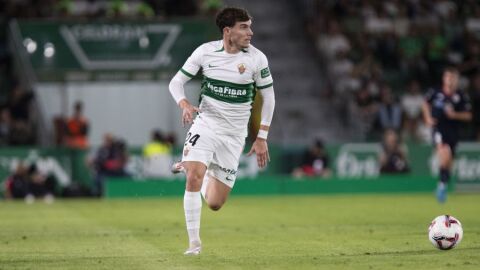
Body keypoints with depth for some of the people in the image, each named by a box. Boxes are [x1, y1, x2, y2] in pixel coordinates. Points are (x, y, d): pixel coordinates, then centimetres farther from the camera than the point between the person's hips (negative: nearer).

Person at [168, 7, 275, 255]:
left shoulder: (257, 58, -8)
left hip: (234, 135, 1)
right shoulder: (205, 51, -7)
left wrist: (261, 138, 1)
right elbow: (176, 81, 2)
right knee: (194, 179, -25)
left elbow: (268, 96, 4)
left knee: (214, 203, 2)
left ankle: (195, 168, 33)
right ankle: (194, 241, -11)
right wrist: (185, 104, -20)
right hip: (205, 125, -1)